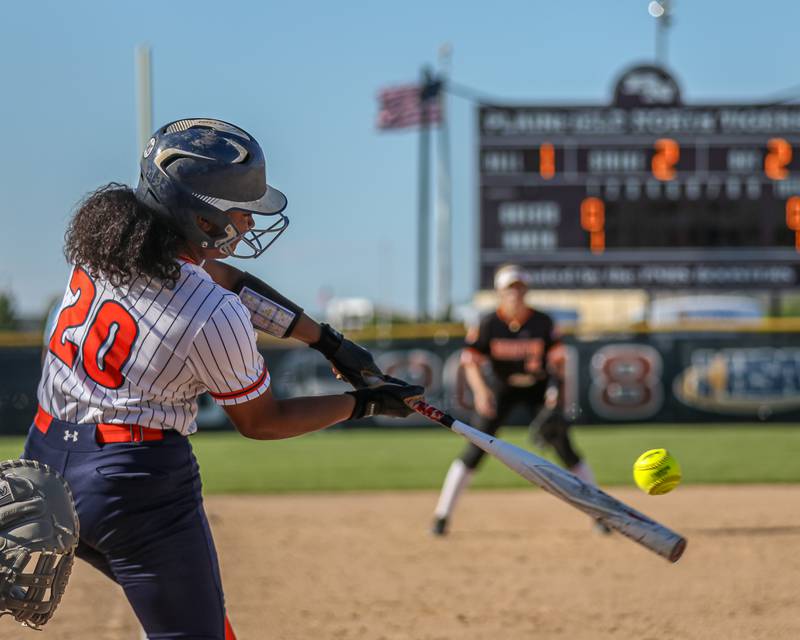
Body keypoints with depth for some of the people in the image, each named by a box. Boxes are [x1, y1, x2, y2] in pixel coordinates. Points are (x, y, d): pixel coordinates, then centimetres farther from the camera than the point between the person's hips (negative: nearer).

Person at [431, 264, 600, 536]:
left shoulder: (542, 322, -13)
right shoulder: (488, 324, -15)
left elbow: (557, 359, -11)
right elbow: (470, 361, -17)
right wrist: (480, 390, -35)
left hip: (539, 387, 1)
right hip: (501, 388, -1)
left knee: (564, 446, -6)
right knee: (476, 449, -8)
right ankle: (442, 514, -1)